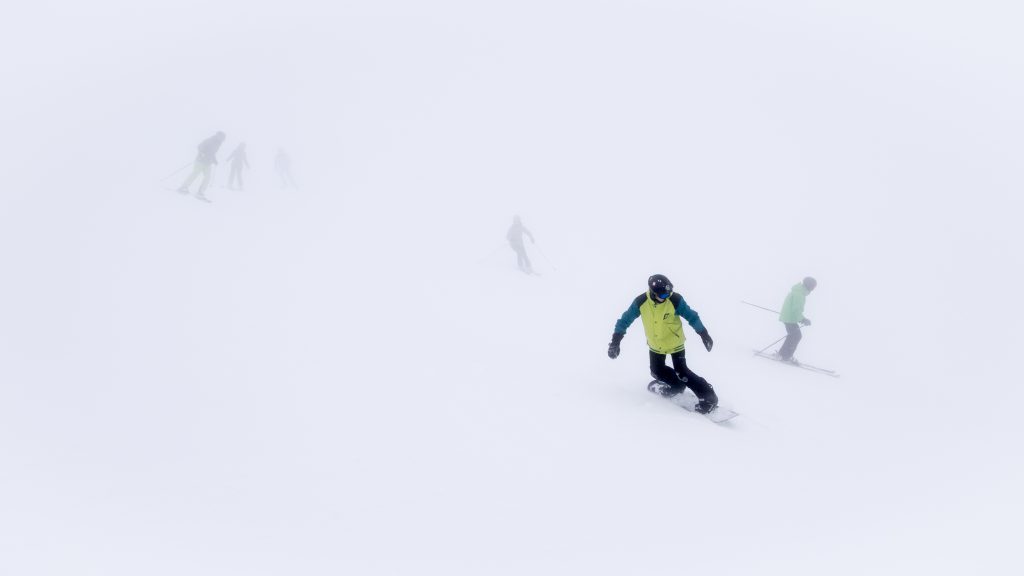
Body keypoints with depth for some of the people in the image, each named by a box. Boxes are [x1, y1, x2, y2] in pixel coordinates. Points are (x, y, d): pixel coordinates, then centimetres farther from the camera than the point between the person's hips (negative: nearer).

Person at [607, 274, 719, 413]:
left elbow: (691, 316, -12)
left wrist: (703, 334, -9)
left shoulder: (675, 300, -26)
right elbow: (625, 320, -10)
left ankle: (708, 396, 1)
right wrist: (615, 341, -11)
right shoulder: (641, 302, -22)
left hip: (675, 343, -4)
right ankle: (678, 386, 41)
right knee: (657, 371, 14)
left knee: (682, 372, -10)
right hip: (655, 344, 4)